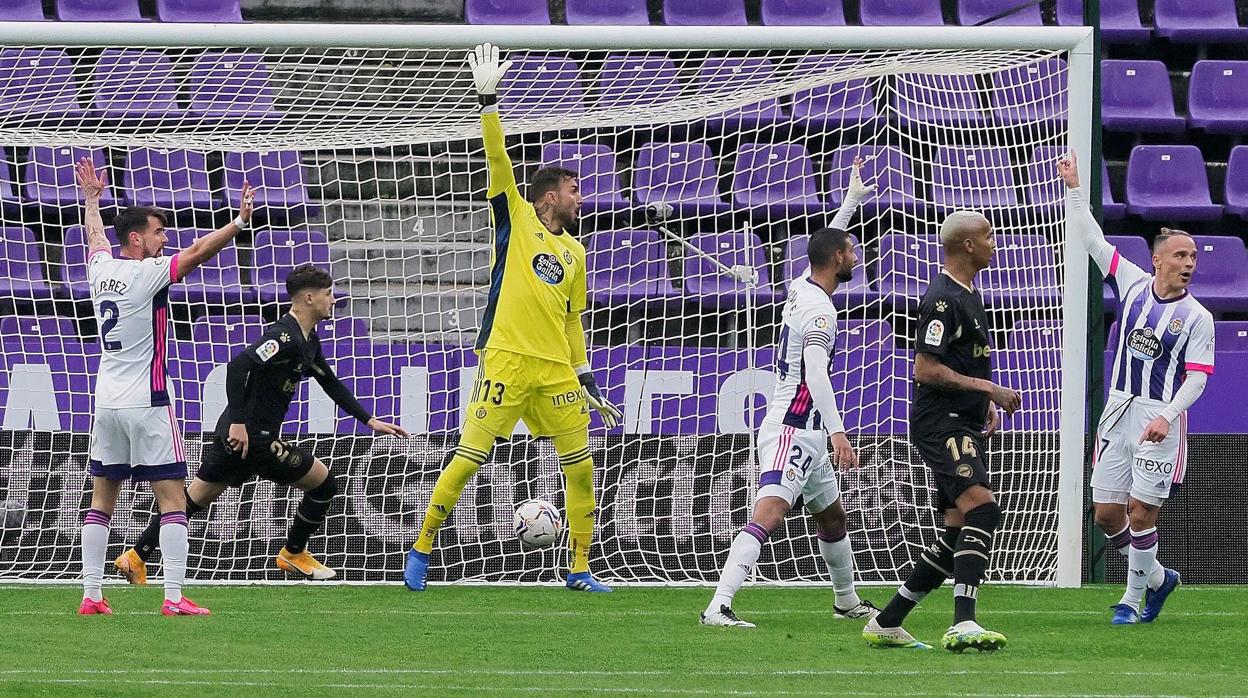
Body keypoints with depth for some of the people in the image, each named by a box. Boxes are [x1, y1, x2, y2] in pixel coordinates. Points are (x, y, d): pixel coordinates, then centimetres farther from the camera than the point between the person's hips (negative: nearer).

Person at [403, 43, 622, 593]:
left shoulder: (574, 253, 19)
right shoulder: (517, 221, 4)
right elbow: (498, 161, -7)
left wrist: (588, 381, 18)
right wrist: (488, 100, -16)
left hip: (556, 371, 5)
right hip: (507, 360, -5)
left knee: (581, 468, 1)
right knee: (468, 459, -8)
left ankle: (580, 569, 11)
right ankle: (421, 551, 3)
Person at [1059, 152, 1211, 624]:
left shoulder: (1197, 317, -5)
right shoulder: (1132, 283, 4)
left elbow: (1196, 378, -8)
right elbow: (1091, 240, 9)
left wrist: (1167, 415, -22)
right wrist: (1074, 189, 6)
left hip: (1161, 421, -4)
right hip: (1118, 411, 4)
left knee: (1140, 513, -7)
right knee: (1107, 514, 4)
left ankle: (1134, 596, 9)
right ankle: (1156, 577, 25)